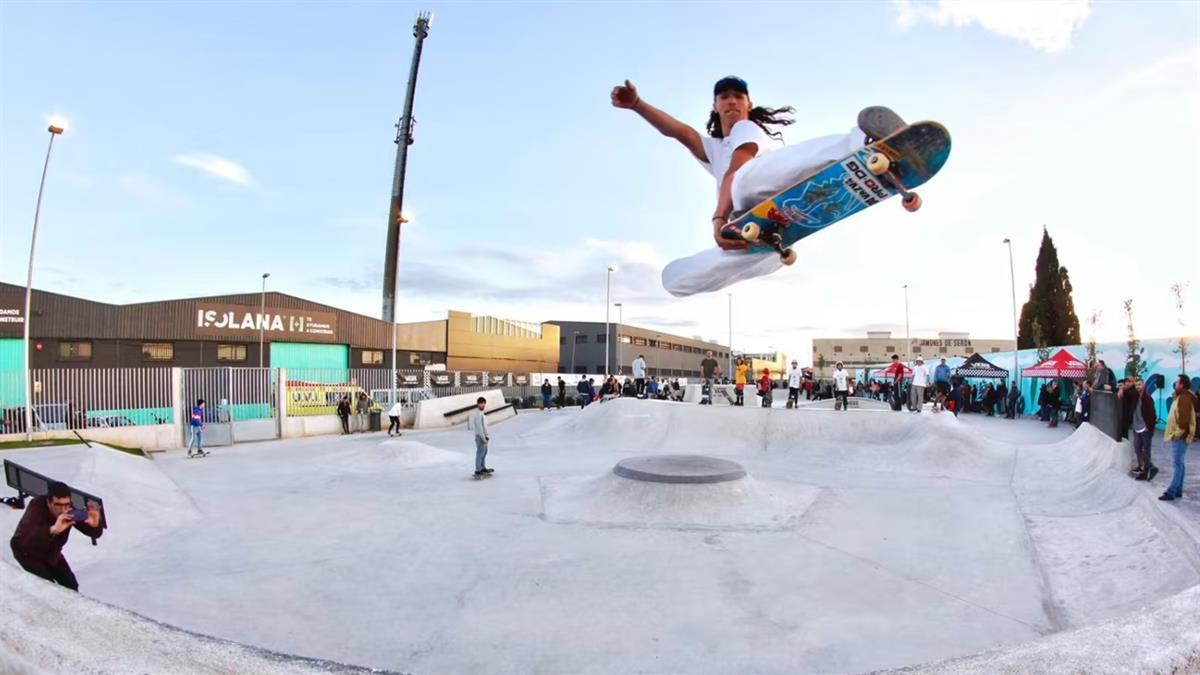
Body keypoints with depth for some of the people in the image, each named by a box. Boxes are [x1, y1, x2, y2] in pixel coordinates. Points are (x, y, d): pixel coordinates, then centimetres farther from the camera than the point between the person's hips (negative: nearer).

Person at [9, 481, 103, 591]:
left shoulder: (70, 511, -24)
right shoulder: (37, 508, -36)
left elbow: (95, 534, -25)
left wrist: (95, 524, -50)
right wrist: (53, 530, -68)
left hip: (51, 552, 4)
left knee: (71, 585, 6)